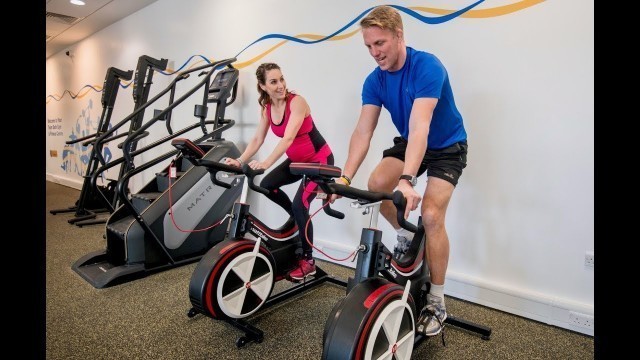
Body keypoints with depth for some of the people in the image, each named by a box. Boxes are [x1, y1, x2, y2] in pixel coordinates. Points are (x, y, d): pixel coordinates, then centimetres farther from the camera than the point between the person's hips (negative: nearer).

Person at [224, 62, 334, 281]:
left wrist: (266, 163, -48)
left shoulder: (297, 102, -23)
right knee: (267, 185, -1)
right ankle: (297, 217, 22)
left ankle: (308, 261, 0)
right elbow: (258, 139, -4)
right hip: (297, 160, 7)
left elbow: (288, 138, -36)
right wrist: (240, 161, -19)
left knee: (300, 203, -17)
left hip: (320, 159, -7)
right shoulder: (266, 107, -3)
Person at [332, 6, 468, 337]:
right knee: (376, 184, -23)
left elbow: (419, 128, -38)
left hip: (447, 147, -5)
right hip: (408, 144, 5)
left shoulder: (427, 67, -27)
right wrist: (345, 177, -29)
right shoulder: (374, 81, -10)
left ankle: (437, 303, -1)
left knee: (431, 216, -19)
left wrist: (407, 181, -49)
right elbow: (363, 132, -17)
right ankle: (405, 235, 7)